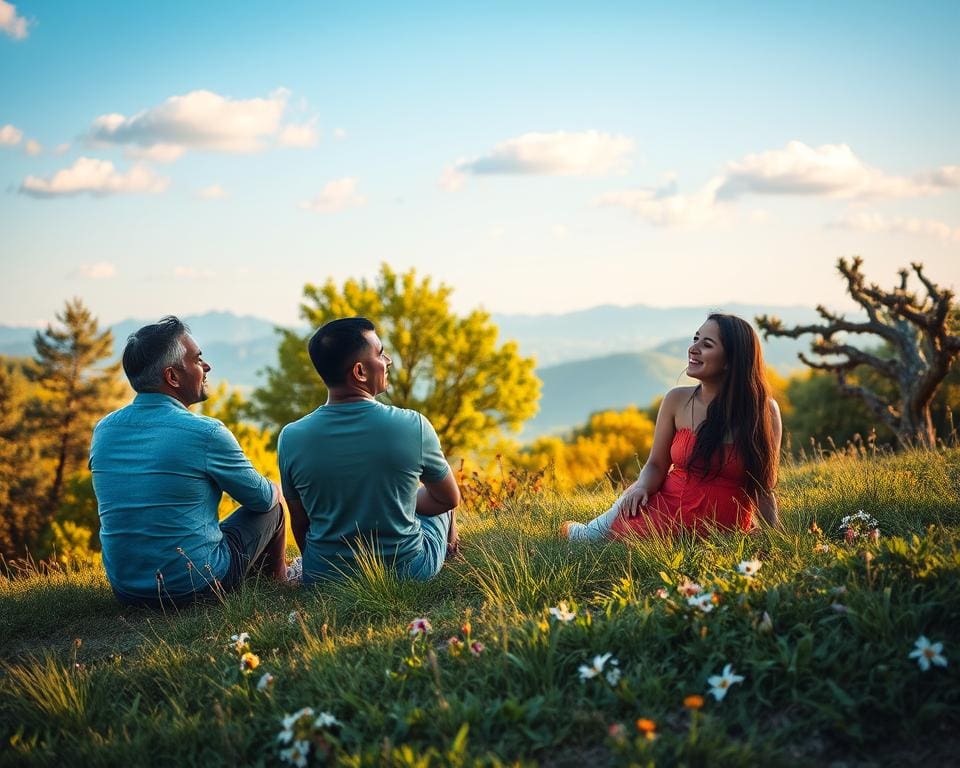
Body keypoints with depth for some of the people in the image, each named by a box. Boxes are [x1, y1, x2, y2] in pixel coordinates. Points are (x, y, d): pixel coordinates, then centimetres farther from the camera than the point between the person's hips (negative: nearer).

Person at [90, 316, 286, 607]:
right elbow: (262, 498, -3)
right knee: (274, 505, 17)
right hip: (197, 586, -6)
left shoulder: (103, 430, -1)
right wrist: (273, 489, 22)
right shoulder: (206, 433, -18)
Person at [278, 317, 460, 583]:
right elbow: (450, 498, -3)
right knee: (437, 502, 30)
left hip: (324, 579, 2)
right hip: (409, 573, -2)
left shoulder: (291, 438, -14)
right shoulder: (413, 427, -20)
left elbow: (300, 524, 0)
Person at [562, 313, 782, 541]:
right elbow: (656, 465, 6)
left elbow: (763, 488, -1)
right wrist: (642, 487, -15)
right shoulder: (677, 400, -2)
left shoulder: (763, 411, -7)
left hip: (723, 529, -1)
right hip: (664, 510, 2)